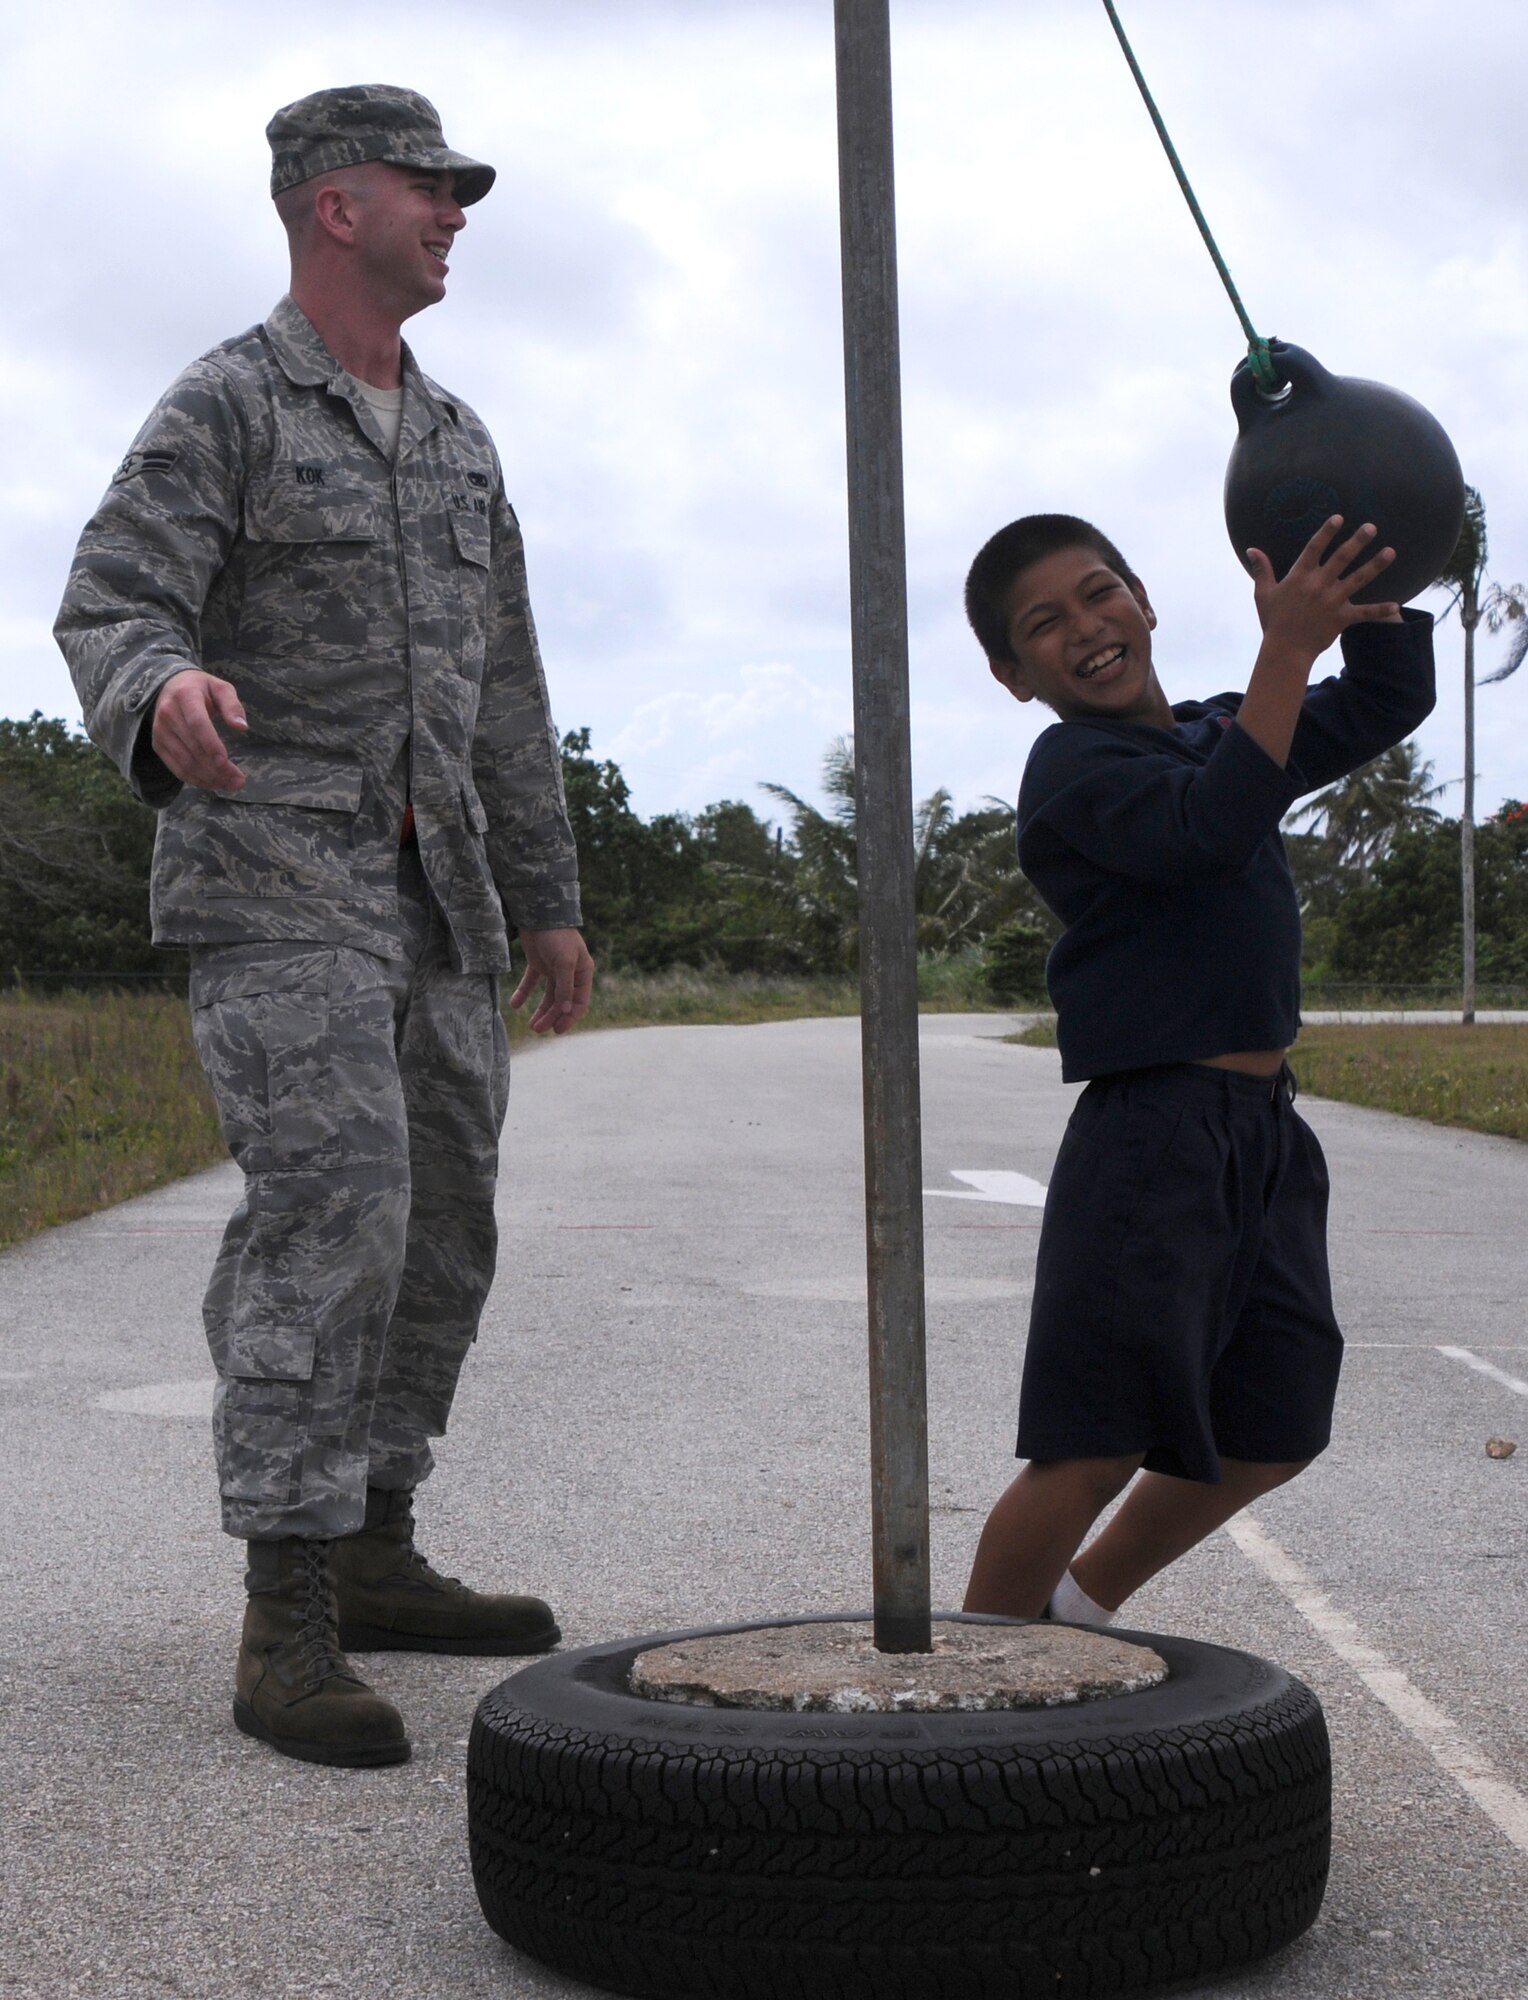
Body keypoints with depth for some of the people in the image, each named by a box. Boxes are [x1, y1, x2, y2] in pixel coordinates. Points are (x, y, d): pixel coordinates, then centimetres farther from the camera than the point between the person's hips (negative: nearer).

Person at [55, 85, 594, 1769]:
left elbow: (503, 694, 20)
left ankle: (376, 1556, 21)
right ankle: (288, 1631, -17)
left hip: (430, 890, 8)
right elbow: (110, 608, -15)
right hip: (275, 875, -8)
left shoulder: (455, 442, 19)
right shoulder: (223, 408, -3)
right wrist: (161, 693, -40)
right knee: (330, 1207, -19)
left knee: (440, 1223, 9)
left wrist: (546, 899, 18)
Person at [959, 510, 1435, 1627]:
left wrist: (1365, 584, 4)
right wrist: (1288, 648, -27)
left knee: (1271, 1436, 16)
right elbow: (1205, 830, -27)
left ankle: (1077, 1612, 33)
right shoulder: (1076, 765, -10)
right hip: (1154, 1133, -8)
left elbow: (1388, 704, 19)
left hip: (1267, 1133, 8)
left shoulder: (1223, 732, 14)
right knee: (1095, 1449, -7)